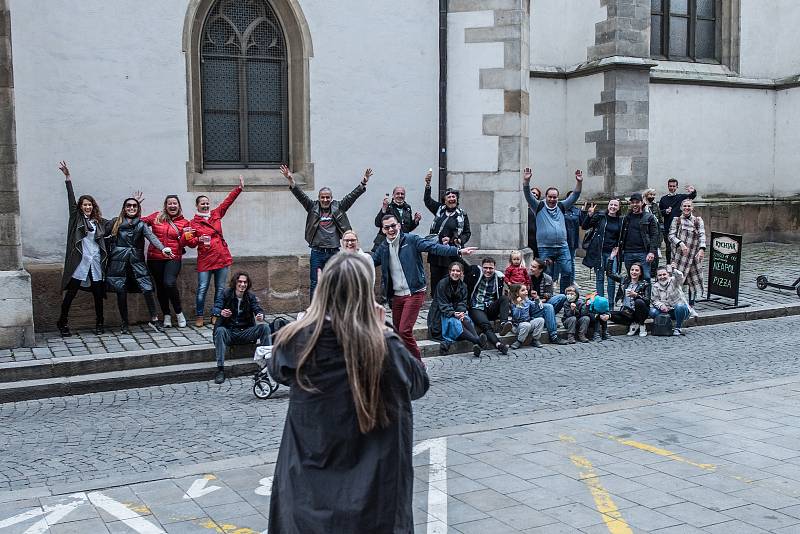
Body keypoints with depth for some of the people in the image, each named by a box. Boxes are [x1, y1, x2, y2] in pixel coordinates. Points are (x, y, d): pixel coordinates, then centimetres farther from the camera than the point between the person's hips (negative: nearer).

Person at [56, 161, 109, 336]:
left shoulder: (99, 222, 14)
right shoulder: (76, 219, 6)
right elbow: (71, 200, -3)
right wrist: (68, 177, -11)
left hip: (96, 263, 3)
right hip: (79, 263, -3)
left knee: (98, 294, 8)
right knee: (70, 294, -1)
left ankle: (99, 323, 21)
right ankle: (63, 323, 11)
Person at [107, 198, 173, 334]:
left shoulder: (141, 224, 8)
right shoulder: (116, 223, 11)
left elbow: (151, 237, -8)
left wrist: (162, 248, -27)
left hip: (136, 260, 0)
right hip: (118, 261, 0)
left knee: (147, 288, -12)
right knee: (121, 292, 0)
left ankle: (154, 319, -2)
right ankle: (124, 324, 11)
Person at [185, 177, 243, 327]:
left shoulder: (216, 214, 10)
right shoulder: (193, 223, 0)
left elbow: (228, 201, 10)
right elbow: (190, 242, 0)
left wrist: (239, 188, 4)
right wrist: (198, 239, -20)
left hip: (222, 257, 4)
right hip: (205, 260, -4)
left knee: (220, 289, 7)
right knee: (202, 289, -5)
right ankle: (199, 317, 6)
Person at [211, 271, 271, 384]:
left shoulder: (250, 296, 6)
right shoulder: (225, 294, -3)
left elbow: (258, 309, -7)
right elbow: (215, 309, -15)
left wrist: (260, 315, -33)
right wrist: (221, 312, -41)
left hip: (245, 332, 2)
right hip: (229, 332, -2)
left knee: (264, 327, -20)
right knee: (220, 330, -34)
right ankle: (220, 369, -35)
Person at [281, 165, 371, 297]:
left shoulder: (338, 207, 7)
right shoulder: (313, 207, 5)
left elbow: (352, 196, 1)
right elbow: (301, 196, -6)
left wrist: (363, 183, -11)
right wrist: (291, 182, -20)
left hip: (334, 252, 1)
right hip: (317, 252, -1)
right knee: (315, 283, 2)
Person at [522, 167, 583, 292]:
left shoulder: (561, 207, 13)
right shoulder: (539, 207, 5)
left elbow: (574, 196, 8)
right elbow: (528, 196, -8)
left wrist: (579, 182, -7)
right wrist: (526, 181, -23)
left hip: (562, 247, 3)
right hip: (545, 248, -3)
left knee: (567, 272, -2)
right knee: (547, 276, 1)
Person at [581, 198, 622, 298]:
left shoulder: (621, 221, 8)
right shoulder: (599, 216, 2)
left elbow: (621, 239, 17)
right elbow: (584, 227, -4)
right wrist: (590, 215, -18)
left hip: (612, 253, 1)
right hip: (598, 252, -1)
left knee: (611, 280, -3)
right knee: (599, 278, 3)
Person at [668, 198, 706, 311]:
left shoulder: (698, 220, 10)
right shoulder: (677, 220, 7)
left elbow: (702, 235, 0)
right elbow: (671, 235, -2)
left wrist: (702, 249, -16)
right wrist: (681, 244, -19)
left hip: (694, 255, 2)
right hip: (679, 255, -2)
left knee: (694, 282, 5)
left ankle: (691, 306, 16)